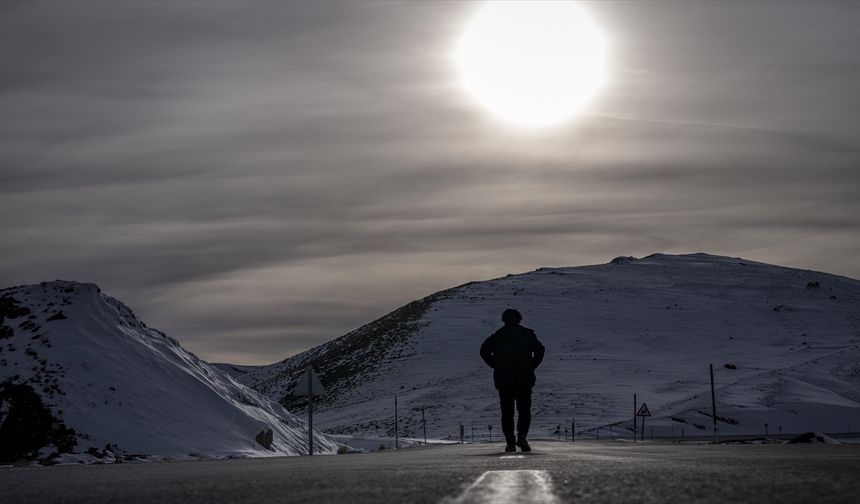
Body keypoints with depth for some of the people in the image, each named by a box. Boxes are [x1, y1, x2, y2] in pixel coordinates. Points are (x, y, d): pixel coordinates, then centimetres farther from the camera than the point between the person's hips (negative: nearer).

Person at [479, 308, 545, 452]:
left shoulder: (497, 336, 8)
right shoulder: (528, 334, 6)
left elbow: (484, 350, -3)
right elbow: (540, 349, -6)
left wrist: (496, 366, 4)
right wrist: (532, 366, 3)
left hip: (503, 380, 1)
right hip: (524, 379, -1)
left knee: (507, 412, 6)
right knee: (524, 410, 7)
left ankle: (510, 442, 0)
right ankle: (522, 436, -14)